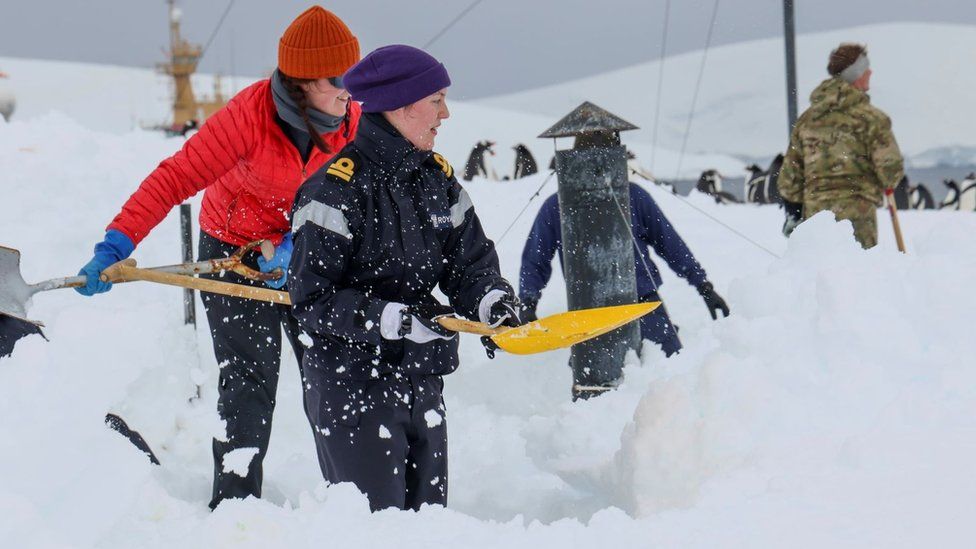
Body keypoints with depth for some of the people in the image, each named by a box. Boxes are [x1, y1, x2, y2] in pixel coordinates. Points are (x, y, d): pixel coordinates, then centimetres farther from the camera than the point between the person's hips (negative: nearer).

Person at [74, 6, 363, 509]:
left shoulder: (350, 119, -13)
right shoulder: (250, 113, -27)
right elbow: (176, 178, -29)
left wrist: (293, 246, -30)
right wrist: (116, 245, -38)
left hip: (309, 255, 4)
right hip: (235, 252, -4)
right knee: (249, 382, -8)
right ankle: (234, 505, 1)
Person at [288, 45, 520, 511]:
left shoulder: (438, 177, 8)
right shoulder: (338, 188, -15)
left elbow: (471, 260, 9)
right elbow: (312, 302, -17)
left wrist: (492, 300, -13)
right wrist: (393, 319, -26)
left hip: (422, 384, 8)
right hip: (352, 389, -7)